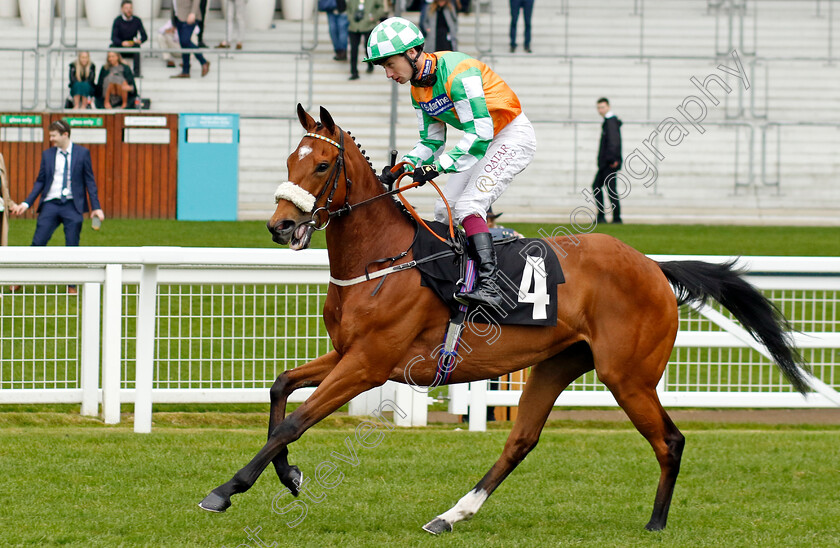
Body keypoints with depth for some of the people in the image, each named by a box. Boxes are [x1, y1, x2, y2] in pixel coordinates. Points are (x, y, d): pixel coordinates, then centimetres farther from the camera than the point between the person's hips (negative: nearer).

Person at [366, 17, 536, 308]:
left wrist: (438, 166, -35)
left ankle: (489, 286, -33)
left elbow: (480, 134, -31)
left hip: (513, 136, -10)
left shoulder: (457, 73, -28)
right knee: (445, 210, 6)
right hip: (481, 141, 10)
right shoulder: (418, 89, 2)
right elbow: (431, 142, 8)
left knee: (468, 206, -24)